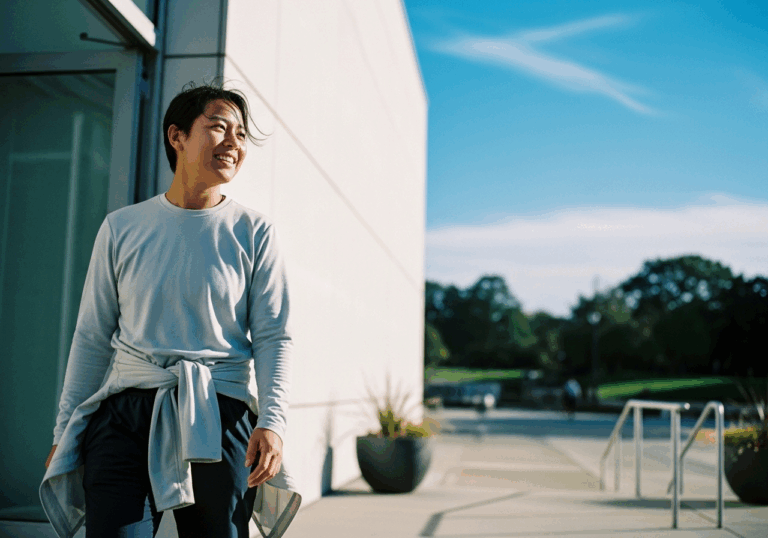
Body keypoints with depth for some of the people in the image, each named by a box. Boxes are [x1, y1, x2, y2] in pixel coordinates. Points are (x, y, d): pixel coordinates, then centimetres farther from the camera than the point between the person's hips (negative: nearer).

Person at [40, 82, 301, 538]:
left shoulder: (254, 232, 4)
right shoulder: (122, 228, 9)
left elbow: (275, 338, 1)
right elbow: (92, 337, 12)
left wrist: (272, 421, -13)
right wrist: (66, 430, 10)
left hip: (219, 419, -1)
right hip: (125, 414, 1)